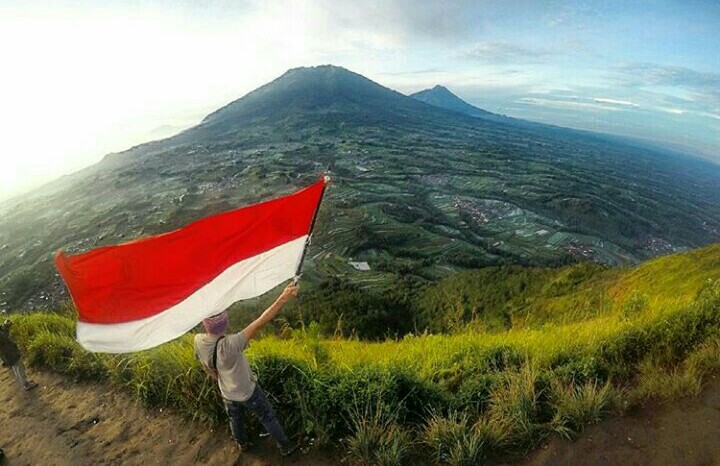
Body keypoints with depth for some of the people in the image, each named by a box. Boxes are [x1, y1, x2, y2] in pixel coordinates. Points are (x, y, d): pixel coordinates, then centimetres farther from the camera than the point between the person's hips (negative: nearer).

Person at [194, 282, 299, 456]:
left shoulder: (198, 341, -21)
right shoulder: (230, 344, -41)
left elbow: (207, 368, -2)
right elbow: (260, 322, -46)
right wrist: (284, 297, -48)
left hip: (227, 393, 6)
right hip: (248, 391, -5)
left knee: (235, 419, 31)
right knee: (268, 418, 17)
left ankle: (242, 444, 56)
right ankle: (285, 447, 34)